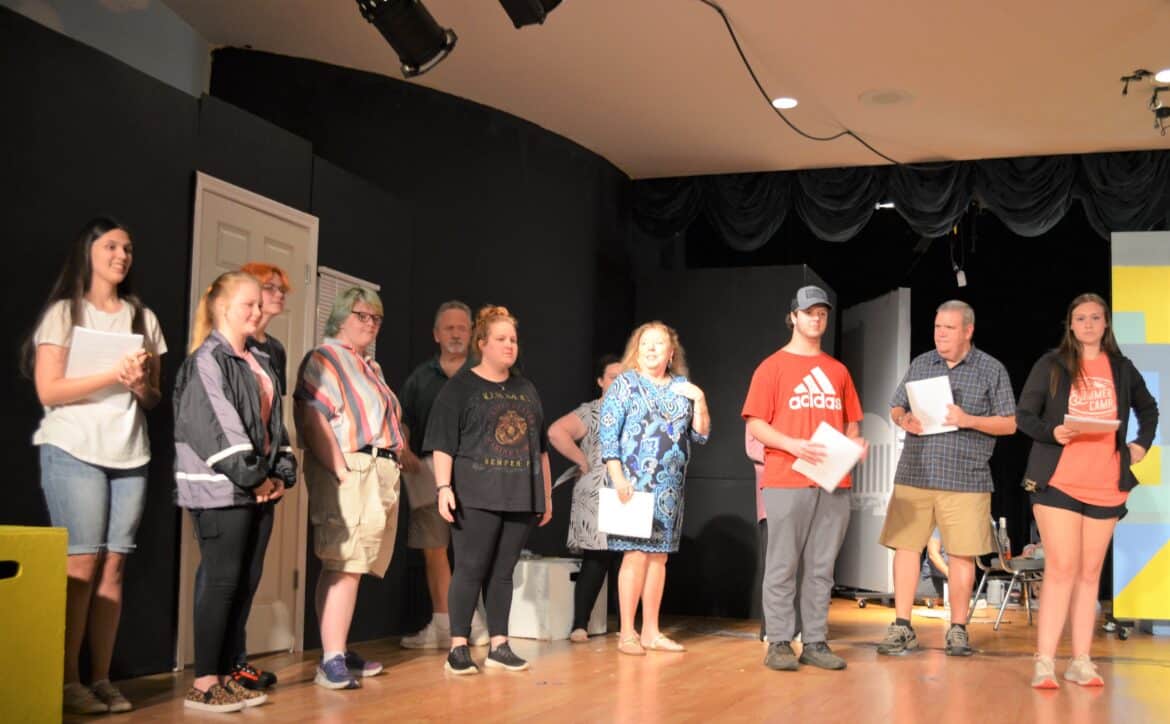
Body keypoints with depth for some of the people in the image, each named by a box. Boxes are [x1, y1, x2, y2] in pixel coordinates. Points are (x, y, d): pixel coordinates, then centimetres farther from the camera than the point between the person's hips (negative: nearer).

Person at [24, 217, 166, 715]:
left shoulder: (143, 318, 16)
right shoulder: (64, 313, 2)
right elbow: (49, 390, -8)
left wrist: (141, 386, -7)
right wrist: (112, 374, -16)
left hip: (129, 456, 4)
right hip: (74, 451, -4)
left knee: (113, 566, 0)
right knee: (81, 565, -9)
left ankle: (102, 679, 3)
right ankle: (68, 682, -2)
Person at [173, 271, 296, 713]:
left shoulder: (261, 364, 18)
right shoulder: (207, 361, -7)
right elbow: (217, 427, -16)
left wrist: (281, 474, 3)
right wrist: (253, 477, -15)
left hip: (258, 490, 8)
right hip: (221, 490, -8)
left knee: (245, 584, 8)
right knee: (221, 582, -7)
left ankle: (227, 676, 15)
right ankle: (203, 683, 0)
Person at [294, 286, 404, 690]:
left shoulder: (371, 367, 25)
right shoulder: (325, 358, -3)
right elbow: (312, 419, -15)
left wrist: (401, 457, 14)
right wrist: (341, 471, -21)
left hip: (381, 473, 9)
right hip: (350, 471, -9)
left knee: (354, 566, 9)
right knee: (344, 566, -13)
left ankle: (339, 650, 15)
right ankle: (331, 662, -14)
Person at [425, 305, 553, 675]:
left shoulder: (526, 390, 17)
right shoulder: (460, 386, 1)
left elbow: (540, 447, 20)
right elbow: (442, 443, -6)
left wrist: (547, 493, 17)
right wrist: (444, 487, -16)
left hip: (520, 497, 5)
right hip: (477, 495, -5)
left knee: (503, 572, 8)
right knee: (471, 569, -4)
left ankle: (499, 646, 13)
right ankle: (458, 648, 1)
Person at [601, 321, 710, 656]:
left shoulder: (683, 387, 13)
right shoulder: (625, 383, 0)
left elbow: (701, 435, 13)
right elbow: (607, 433, -6)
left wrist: (699, 400, -2)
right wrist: (618, 477, -15)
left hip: (670, 487, 5)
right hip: (635, 482, -5)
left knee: (659, 555, 7)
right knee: (636, 554, -8)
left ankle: (651, 632, 14)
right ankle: (627, 633, -1)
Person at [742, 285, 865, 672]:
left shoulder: (837, 370, 17)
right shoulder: (772, 367, 3)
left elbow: (851, 422, 20)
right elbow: (755, 424, -3)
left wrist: (855, 441, -3)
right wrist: (793, 445, -17)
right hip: (786, 482, -4)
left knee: (822, 567, 5)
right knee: (783, 565, -3)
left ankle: (815, 642, 9)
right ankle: (779, 643, 1)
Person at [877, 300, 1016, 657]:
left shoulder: (992, 370, 4)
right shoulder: (920, 364, 14)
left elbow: (1009, 423, 2)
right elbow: (895, 408, 19)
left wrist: (969, 420, -13)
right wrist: (904, 420, -5)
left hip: (965, 479, -2)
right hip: (914, 474, 3)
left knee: (961, 554, 1)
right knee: (906, 546, 1)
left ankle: (958, 630, 14)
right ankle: (901, 628, 9)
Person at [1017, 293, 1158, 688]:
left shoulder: (1122, 368, 11)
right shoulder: (1051, 364, 1)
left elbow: (1148, 408, 28)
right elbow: (1023, 415, 0)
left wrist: (1142, 444, 14)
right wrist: (1052, 431, -17)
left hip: (1106, 486, 4)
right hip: (1058, 482, -4)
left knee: (1090, 572, 7)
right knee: (1061, 568, -10)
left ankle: (1081, 661, 12)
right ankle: (1044, 662, -8)